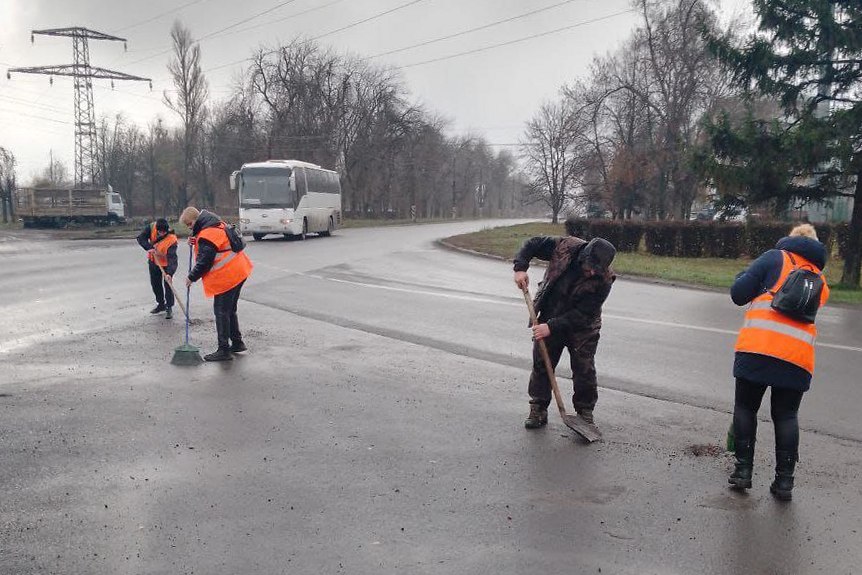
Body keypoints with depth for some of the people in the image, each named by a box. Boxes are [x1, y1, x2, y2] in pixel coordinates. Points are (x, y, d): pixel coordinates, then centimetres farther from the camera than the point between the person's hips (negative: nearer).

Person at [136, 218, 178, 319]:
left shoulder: (172, 239, -34)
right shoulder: (151, 227, -22)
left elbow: (172, 258, -38)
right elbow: (140, 238, -20)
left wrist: (169, 273, -47)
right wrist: (150, 248, -37)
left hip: (166, 263, -5)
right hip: (153, 261, 5)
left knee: (167, 284, -8)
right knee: (155, 284, 15)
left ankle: (169, 308, 6)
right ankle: (161, 304, 32)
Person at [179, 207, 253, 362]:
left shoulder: (207, 234, -18)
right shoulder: (217, 224, 12)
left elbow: (204, 261, -19)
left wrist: (192, 277, -7)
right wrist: (196, 241, 6)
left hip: (226, 277, -10)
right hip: (239, 273, 10)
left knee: (221, 312, -4)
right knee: (230, 310, 20)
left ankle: (224, 350, -1)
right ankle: (237, 342, 28)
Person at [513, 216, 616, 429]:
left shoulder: (603, 280, -25)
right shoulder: (565, 247, -20)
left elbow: (583, 314, -25)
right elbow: (533, 244, -5)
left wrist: (552, 327, -29)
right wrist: (520, 267, -18)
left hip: (582, 328, -2)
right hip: (549, 319, 3)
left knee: (584, 371, 1)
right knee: (541, 364, 7)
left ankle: (585, 412, 18)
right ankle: (538, 410, 18)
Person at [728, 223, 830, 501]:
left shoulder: (776, 257, 6)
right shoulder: (821, 283, 22)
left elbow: (738, 293, 0)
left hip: (758, 348, -3)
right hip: (799, 357, 4)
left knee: (746, 407, 11)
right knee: (786, 415, 13)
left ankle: (743, 471, 12)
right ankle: (784, 481, 12)